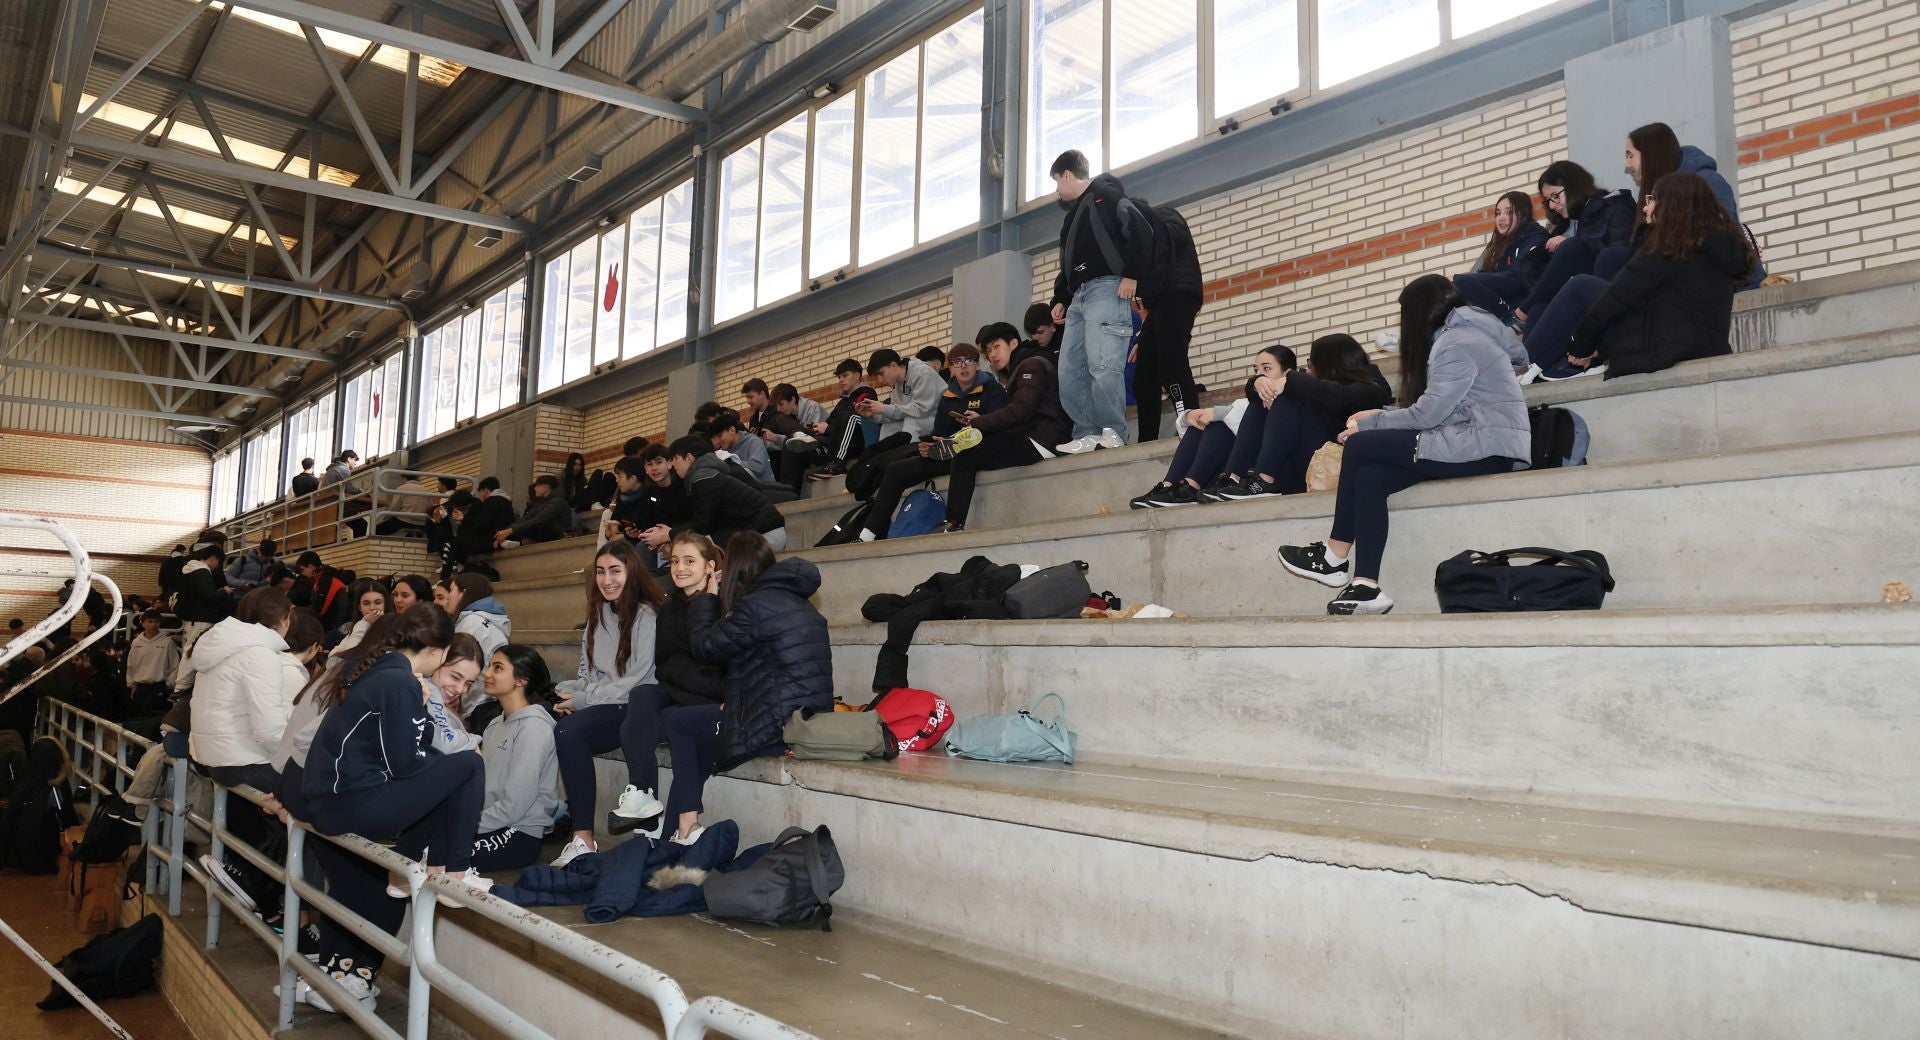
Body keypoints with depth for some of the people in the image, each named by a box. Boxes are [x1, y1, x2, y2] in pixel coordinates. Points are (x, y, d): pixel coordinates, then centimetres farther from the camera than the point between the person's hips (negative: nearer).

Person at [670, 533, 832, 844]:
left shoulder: (755, 605, -15)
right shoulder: (794, 600, 14)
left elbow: (702, 645, -2)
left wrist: (708, 596, 11)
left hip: (777, 727, -9)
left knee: (672, 720, 9)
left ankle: (685, 827, 11)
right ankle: (684, 828, 19)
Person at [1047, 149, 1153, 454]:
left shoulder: (1105, 194, 2)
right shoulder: (1071, 214, 29)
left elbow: (1140, 231, -11)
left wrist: (1131, 275, -17)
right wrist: (1060, 299, 20)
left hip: (1107, 290, -9)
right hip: (1079, 297, 9)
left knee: (1102, 366, -19)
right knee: (1070, 372, 0)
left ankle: (1113, 431, -12)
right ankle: (1088, 434, 0)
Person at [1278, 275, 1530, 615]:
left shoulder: (1457, 342, -10)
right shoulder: (1459, 336, 22)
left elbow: (1428, 413, -16)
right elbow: (1435, 410, 17)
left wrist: (1368, 426, -4)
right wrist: (1378, 416, 11)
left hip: (1485, 448, -10)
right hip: (1477, 445, 10)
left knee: (1359, 446, -12)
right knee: (1369, 476, -8)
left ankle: (1336, 557, -1)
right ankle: (1366, 586, -18)